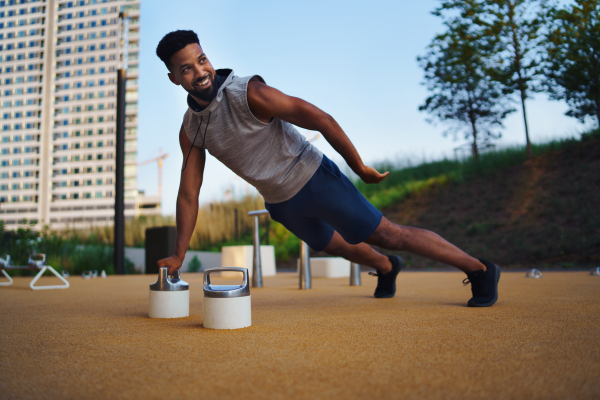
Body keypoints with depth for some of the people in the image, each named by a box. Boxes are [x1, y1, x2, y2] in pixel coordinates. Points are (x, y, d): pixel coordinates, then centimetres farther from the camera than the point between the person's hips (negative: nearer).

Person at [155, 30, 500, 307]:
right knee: (336, 246, 26)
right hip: (279, 202, 7)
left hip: (313, 179, -6)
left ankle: (481, 270, 11)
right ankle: (387, 268, 56)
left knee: (388, 235, -5)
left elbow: (320, 119, -22)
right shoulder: (190, 130, -4)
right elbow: (189, 195, 3)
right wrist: (179, 255, 3)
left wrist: (360, 166, -15)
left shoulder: (248, 93, -24)